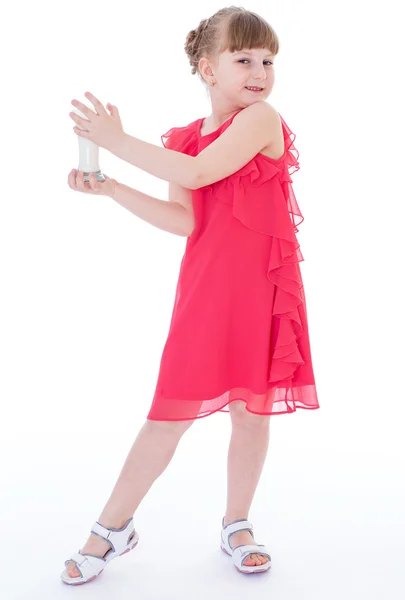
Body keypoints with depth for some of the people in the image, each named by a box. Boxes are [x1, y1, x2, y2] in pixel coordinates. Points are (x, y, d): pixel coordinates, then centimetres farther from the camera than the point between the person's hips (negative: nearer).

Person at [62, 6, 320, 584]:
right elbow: (186, 219, 0)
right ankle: (113, 527, 18)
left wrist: (118, 140, -16)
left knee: (252, 410, 8)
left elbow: (197, 173, -20)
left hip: (263, 288, -2)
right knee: (172, 413, 3)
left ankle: (237, 526, 29)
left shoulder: (262, 118, -7)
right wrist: (111, 188, -4)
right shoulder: (185, 139, 9)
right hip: (204, 287, 3)